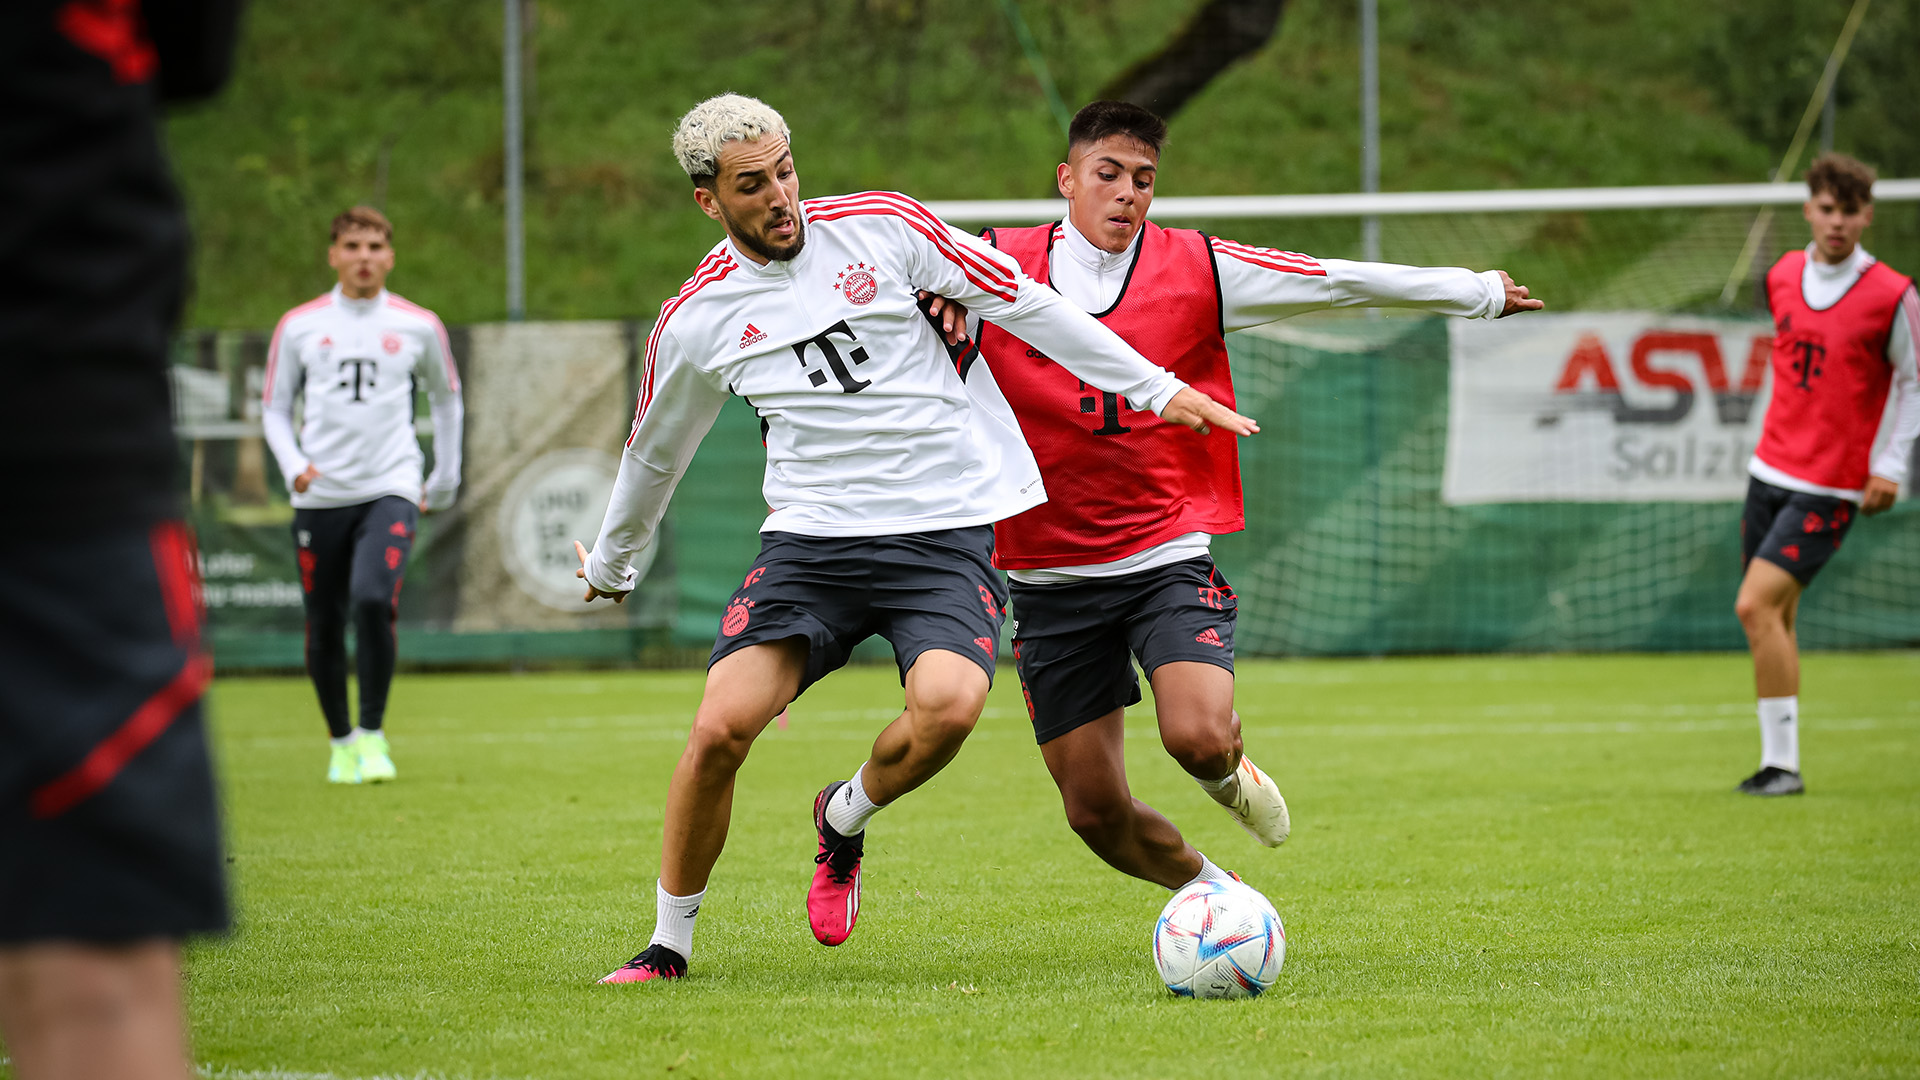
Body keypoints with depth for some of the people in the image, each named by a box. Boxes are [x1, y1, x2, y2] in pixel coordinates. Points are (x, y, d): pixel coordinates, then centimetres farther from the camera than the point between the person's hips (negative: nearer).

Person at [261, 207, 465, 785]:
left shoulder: (418, 326, 6)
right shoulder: (300, 326, 5)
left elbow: (446, 398, 21)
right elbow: (274, 408, 11)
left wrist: (445, 479, 21)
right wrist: (294, 465, -7)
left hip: (391, 490, -2)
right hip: (320, 496, 2)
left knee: (372, 600, -23)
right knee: (324, 626, 3)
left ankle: (373, 735, -9)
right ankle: (341, 742, 23)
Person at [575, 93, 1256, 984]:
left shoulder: (880, 227, 0)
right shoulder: (694, 322, 4)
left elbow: (1022, 304, 5)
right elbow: (654, 452, 23)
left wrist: (1158, 390, 4)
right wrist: (609, 564, 36)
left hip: (947, 533, -1)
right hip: (811, 536, 1)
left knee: (949, 706, -28)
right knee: (720, 727, -18)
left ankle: (844, 819, 7)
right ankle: (668, 945, 3)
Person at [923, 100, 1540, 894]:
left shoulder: (1197, 269, 0)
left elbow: (1339, 282, 5)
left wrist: (1479, 293, 12)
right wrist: (937, 301, -16)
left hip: (1169, 554, -1)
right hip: (1049, 574, 1)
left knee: (1198, 737, -26)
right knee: (1095, 813, 3)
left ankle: (1229, 773, 14)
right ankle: (1207, 888, 35)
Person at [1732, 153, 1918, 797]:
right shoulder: (1783, 277, 5)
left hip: (1829, 489, -6)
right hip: (1771, 470, 6)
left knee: (1757, 605, -18)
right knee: (1773, 620, 7)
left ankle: (1782, 763, -15)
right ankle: (1776, 762, 14)